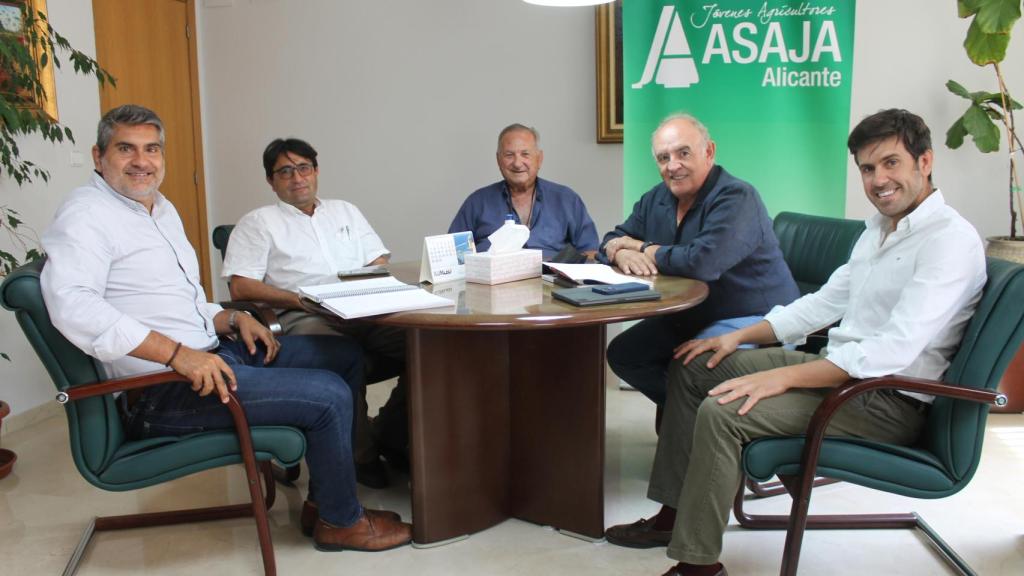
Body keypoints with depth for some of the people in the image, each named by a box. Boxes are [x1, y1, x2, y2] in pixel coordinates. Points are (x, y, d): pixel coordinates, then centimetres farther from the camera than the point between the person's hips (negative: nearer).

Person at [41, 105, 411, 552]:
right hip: (160, 390, -10)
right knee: (329, 395, -17)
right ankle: (341, 520, 7)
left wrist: (232, 319, 3)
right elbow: (71, 303, -30)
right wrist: (178, 354, -34)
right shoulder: (86, 214, -12)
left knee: (344, 356, 11)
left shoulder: (162, 210, 18)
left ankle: (323, 497, 17)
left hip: (209, 352, 10)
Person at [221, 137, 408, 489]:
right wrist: (302, 300, -11)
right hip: (303, 319, -4)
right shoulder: (258, 223, 15)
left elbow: (381, 264, 24)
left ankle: (390, 435, -7)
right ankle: (359, 455, -18)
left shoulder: (345, 211, 30)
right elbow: (241, 287, 2)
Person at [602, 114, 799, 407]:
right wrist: (622, 254, -18)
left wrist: (643, 249, -17)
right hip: (690, 317, 9)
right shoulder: (656, 199, 6)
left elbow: (703, 262, -33)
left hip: (751, 320, -8)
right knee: (622, 353, 0)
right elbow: (612, 241, 8)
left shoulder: (736, 198, -20)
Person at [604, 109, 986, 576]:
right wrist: (738, 337, 8)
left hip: (889, 400, -10)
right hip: (840, 367, 10)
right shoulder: (878, 229, 13)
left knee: (722, 412, -26)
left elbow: (896, 349, -28)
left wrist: (782, 377, -30)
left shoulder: (951, 239, -18)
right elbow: (824, 302, 18)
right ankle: (676, 513, 13)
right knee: (692, 367, 9)